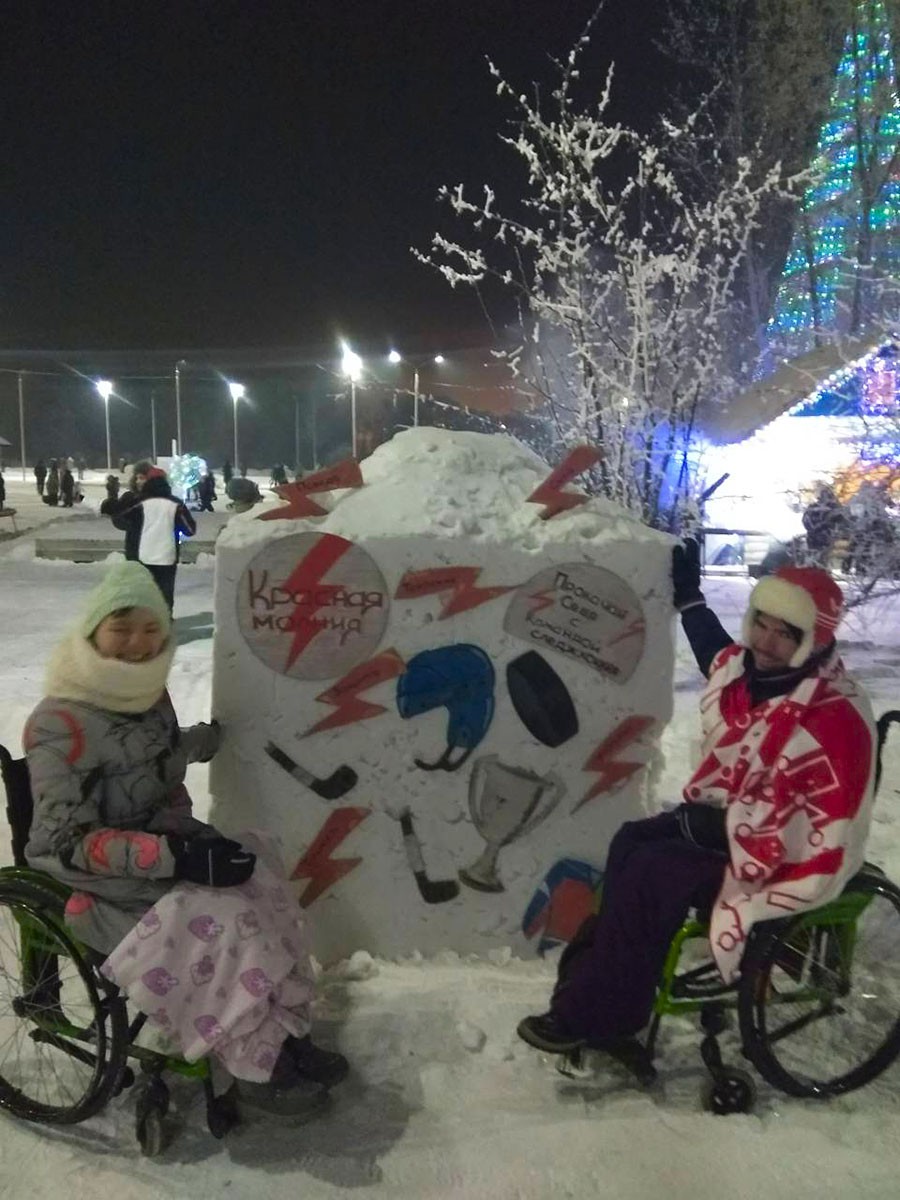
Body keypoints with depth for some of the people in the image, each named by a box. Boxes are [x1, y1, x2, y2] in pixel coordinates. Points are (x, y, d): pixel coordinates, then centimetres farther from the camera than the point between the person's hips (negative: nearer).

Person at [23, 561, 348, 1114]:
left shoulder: (147, 692, 1)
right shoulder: (59, 724, -22)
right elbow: (68, 840, -25)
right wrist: (174, 856, -31)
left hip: (161, 841, 7)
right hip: (94, 879, -7)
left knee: (263, 880, -11)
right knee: (219, 919, -24)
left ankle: (288, 1031, 1)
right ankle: (257, 1065, -6)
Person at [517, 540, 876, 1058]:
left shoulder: (835, 717, -27)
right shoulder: (747, 667, -3)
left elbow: (828, 823, -27)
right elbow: (717, 655, 24)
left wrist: (721, 825, -27)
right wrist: (690, 596, 28)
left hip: (791, 856, -8)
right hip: (733, 820, 9)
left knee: (653, 873, -20)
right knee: (634, 842, -8)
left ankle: (591, 1014, -7)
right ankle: (597, 977, 2)